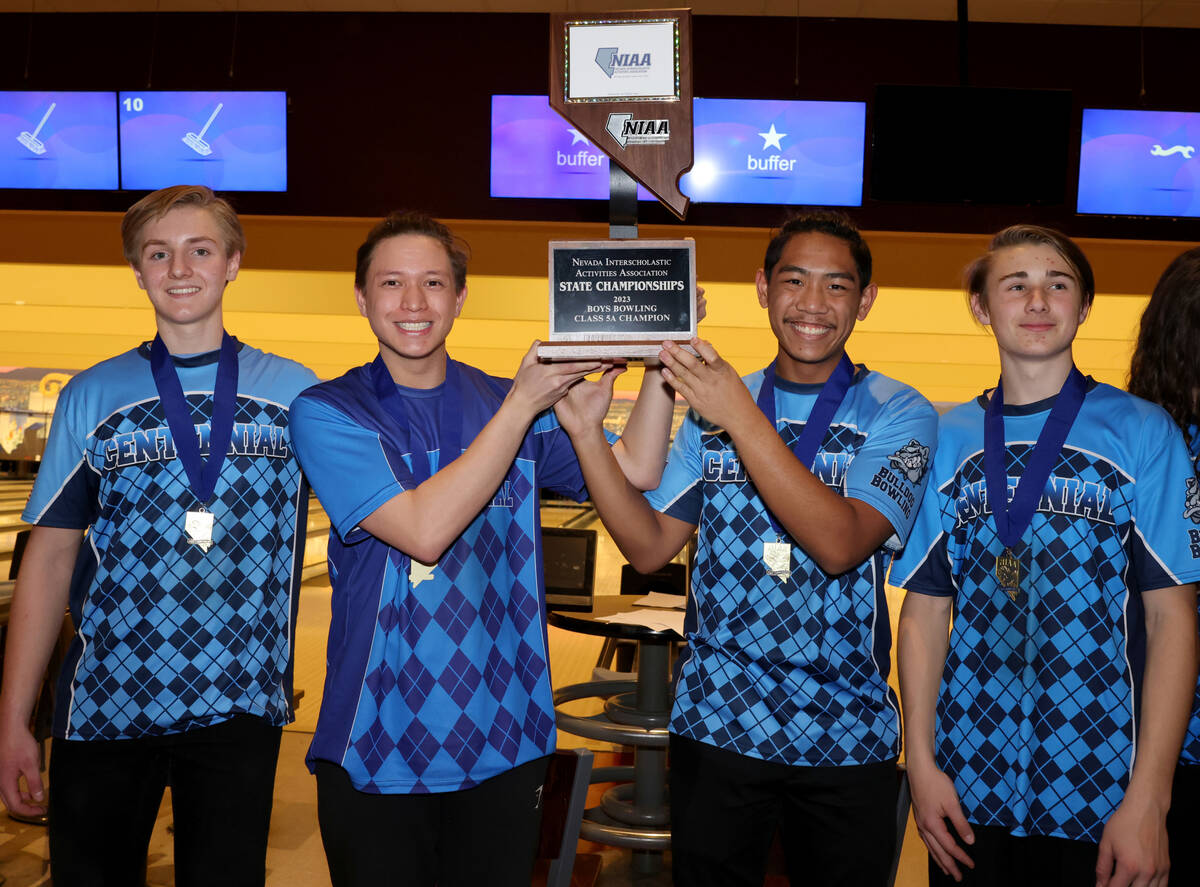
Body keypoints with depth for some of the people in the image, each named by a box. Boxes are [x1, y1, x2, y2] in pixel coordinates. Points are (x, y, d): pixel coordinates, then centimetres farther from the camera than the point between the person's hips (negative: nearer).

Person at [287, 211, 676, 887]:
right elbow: (423, 528, -19)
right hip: (377, 750, -2)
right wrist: (522, 404, -21)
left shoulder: (508, 403, 6)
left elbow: (634, 470, -3)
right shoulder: (327, 412, -5)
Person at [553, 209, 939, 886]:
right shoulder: (712, 406, 6)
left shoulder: (898, 414, -5)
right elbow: (650, 546, 1)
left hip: (846, 736, -2)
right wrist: (587, 430, -9)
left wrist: (743, 419, -27)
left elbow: (839, 544, -21)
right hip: (716, 724, 2)